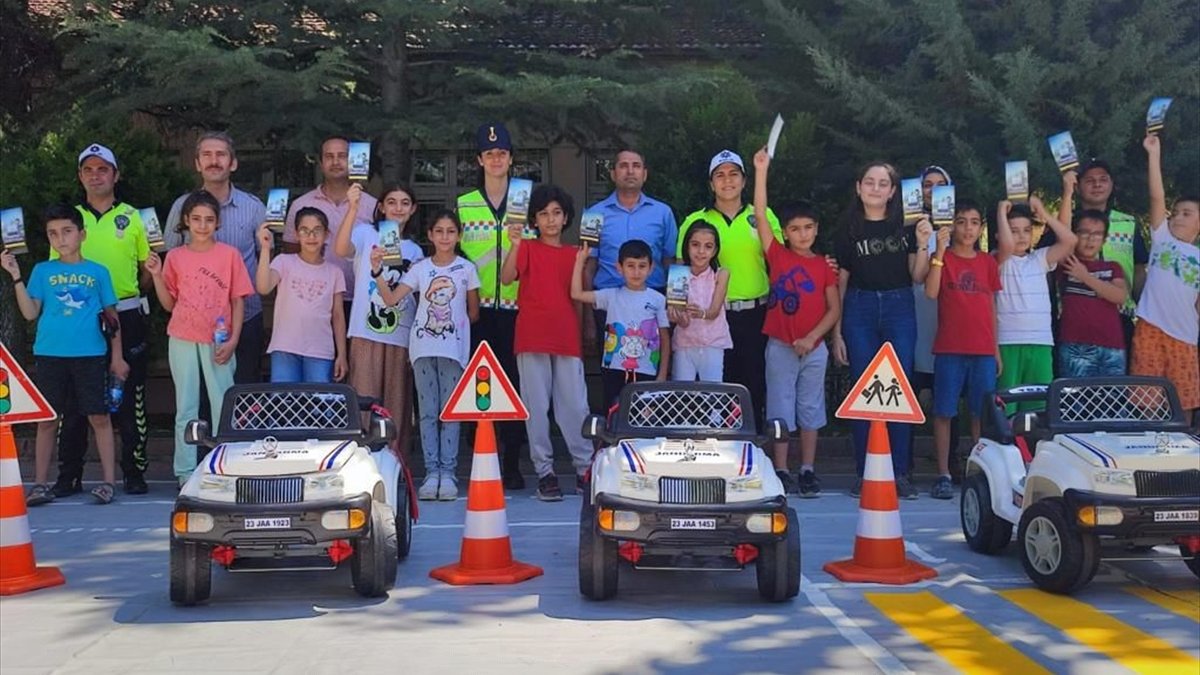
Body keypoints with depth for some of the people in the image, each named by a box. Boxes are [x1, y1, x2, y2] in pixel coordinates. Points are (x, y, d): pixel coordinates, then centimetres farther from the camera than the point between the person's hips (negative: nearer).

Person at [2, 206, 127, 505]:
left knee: (99, 417, -1)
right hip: (50, 354, 1)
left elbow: (111, 316, 9)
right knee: (47, 419, 6)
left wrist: (117, 357, 6)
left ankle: (109, 481, 5)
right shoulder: (42, 271, 9)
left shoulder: (98, 272, 7)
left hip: (91, 354, -1)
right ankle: (40, 484, 13)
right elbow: (30, 313, 3)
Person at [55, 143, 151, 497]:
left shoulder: (133, 217, 6)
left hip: (127, 318, -1)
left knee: (130, 396, 3)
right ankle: (69, 475, 11)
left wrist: (132, 294, -7)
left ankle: (134, 471, 11)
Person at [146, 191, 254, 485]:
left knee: (223, 406, -2)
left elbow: (238, 301, 2)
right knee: (185, 408, 5)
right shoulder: (175, 257, 7)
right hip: (183, 340, 2)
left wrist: (232, 340, -7)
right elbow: (169, 304, 10)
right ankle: (186, 472, 8)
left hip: (218, 341, -2)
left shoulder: (229, 254, 1)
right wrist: (157, 276, -5)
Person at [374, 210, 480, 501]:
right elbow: (391, 299, -4)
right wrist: (377, 272, -16)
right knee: (427, 411, 3)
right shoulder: (420, 268, 6)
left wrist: (453, 324, 3)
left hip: (453, 348, -2)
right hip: (423, 346, 2)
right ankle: (432, 472, 6)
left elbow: (474, 313, 9)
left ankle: (448, 473, 2)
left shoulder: (466, 269, 3)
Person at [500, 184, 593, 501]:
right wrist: (515, 245, -23)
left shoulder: (574, 254, 14)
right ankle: (544, 471, 6)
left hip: (567, 340, 2)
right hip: (532, 338, -2)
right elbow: (506, 278, -12)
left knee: (575, 406, 1)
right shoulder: (528, 248, 5)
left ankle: (585, 468, 10)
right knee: (537, 407, 0)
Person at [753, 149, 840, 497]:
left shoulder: (824, 266, 2)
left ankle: (808, 471, 16)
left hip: (814, 348, 2)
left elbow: (834, 309, 1)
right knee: (780, 410, 3)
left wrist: (811, 337, -12)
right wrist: (762, 170, -15)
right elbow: (760, 215, -9)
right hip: (780, 346, -1)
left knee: (811, 410, 8)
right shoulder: (778, 256, -1)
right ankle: (780, 472, 10)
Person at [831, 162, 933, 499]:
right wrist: (836, 332, 4)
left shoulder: (906, 225, 6)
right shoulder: (849, 229, 6)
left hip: (899, 309, 0)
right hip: (859, 310, 0)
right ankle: (864, 473, 7)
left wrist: (923, 244, -13)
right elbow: (840, 281, 7)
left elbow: (917, 276, 3)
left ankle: (900, 472, 4)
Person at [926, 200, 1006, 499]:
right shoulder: (942, 258, 1)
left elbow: (991, 307, 16)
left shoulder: (987, 262, 12)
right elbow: (931, 292, -16)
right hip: (949, 349, -3)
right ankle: (943, 475, 5)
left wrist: (996, 349, 14)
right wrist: (940, 251, -18)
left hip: (983, 351, 3)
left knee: (982, 413, 5)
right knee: (943, 412, -1)